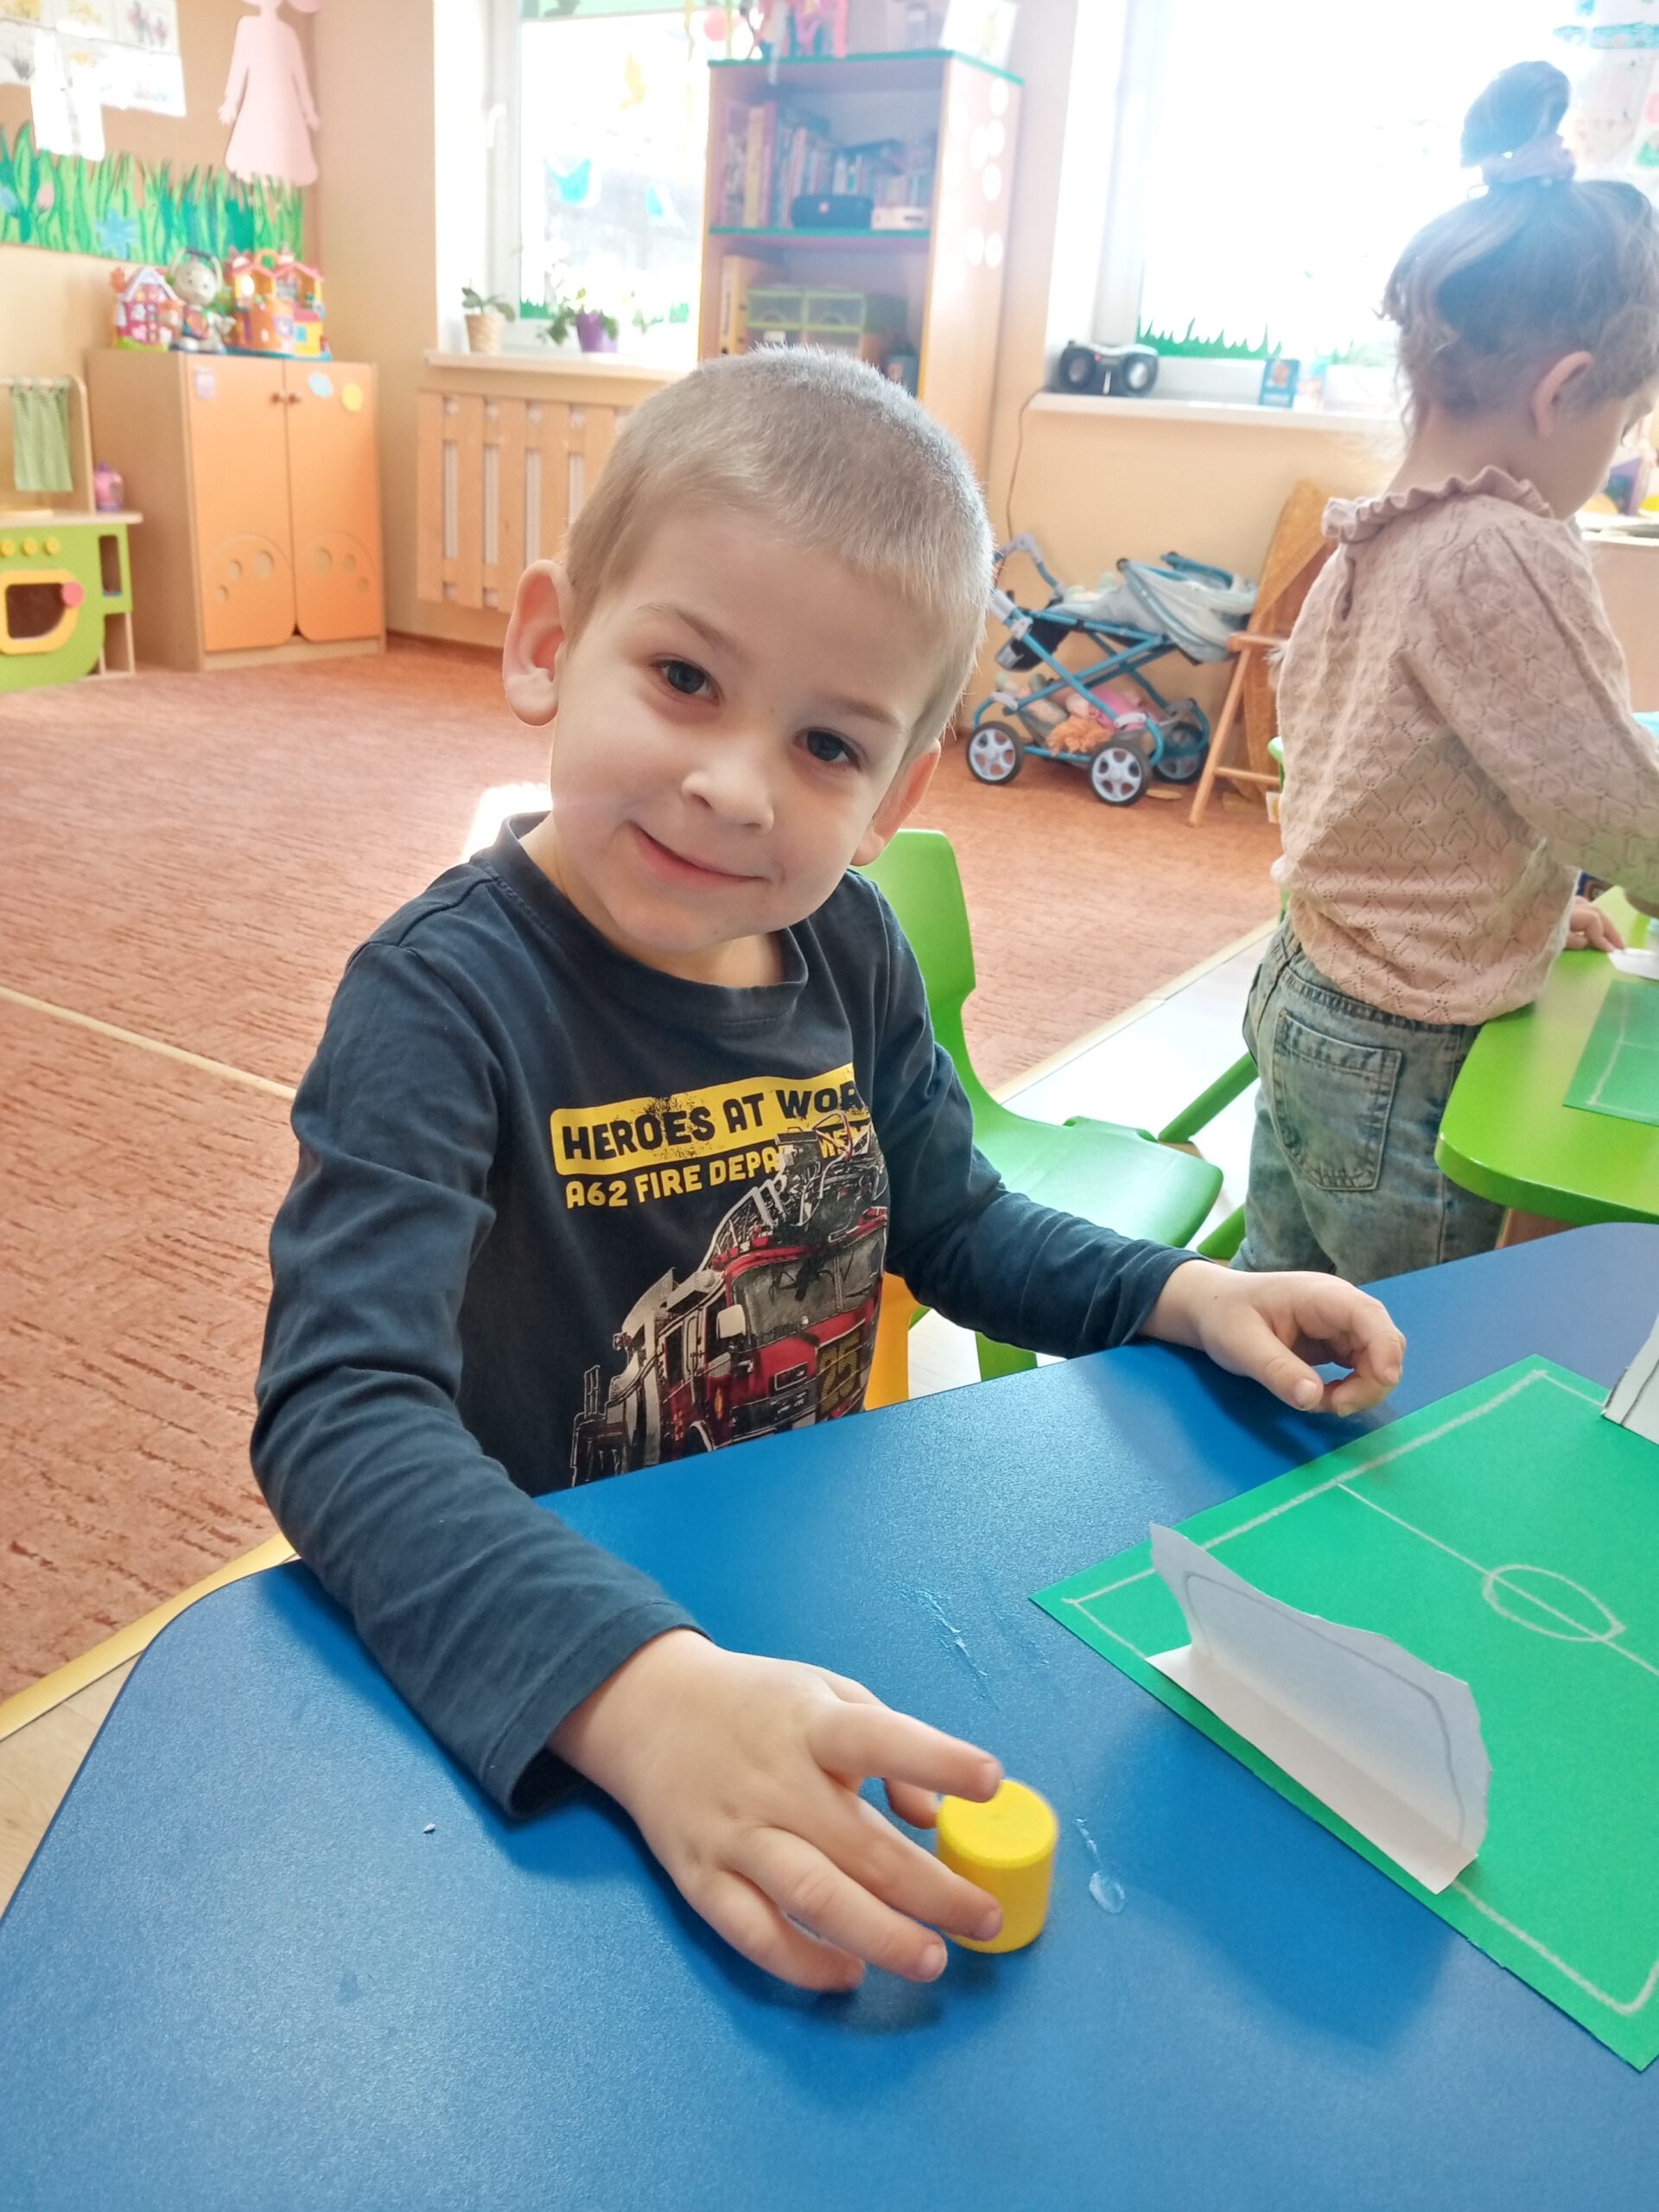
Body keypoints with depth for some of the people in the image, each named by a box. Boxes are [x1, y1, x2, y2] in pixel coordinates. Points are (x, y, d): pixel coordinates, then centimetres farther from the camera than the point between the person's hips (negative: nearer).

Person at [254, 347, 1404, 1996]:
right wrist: (639, 1695, -47)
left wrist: (1180, 1297, -4)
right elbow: (341, 1411, -33)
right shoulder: (445, 997, -22)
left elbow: (953, 1225, 12)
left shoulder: (850, 953, -4)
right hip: (520, 1675, -4)